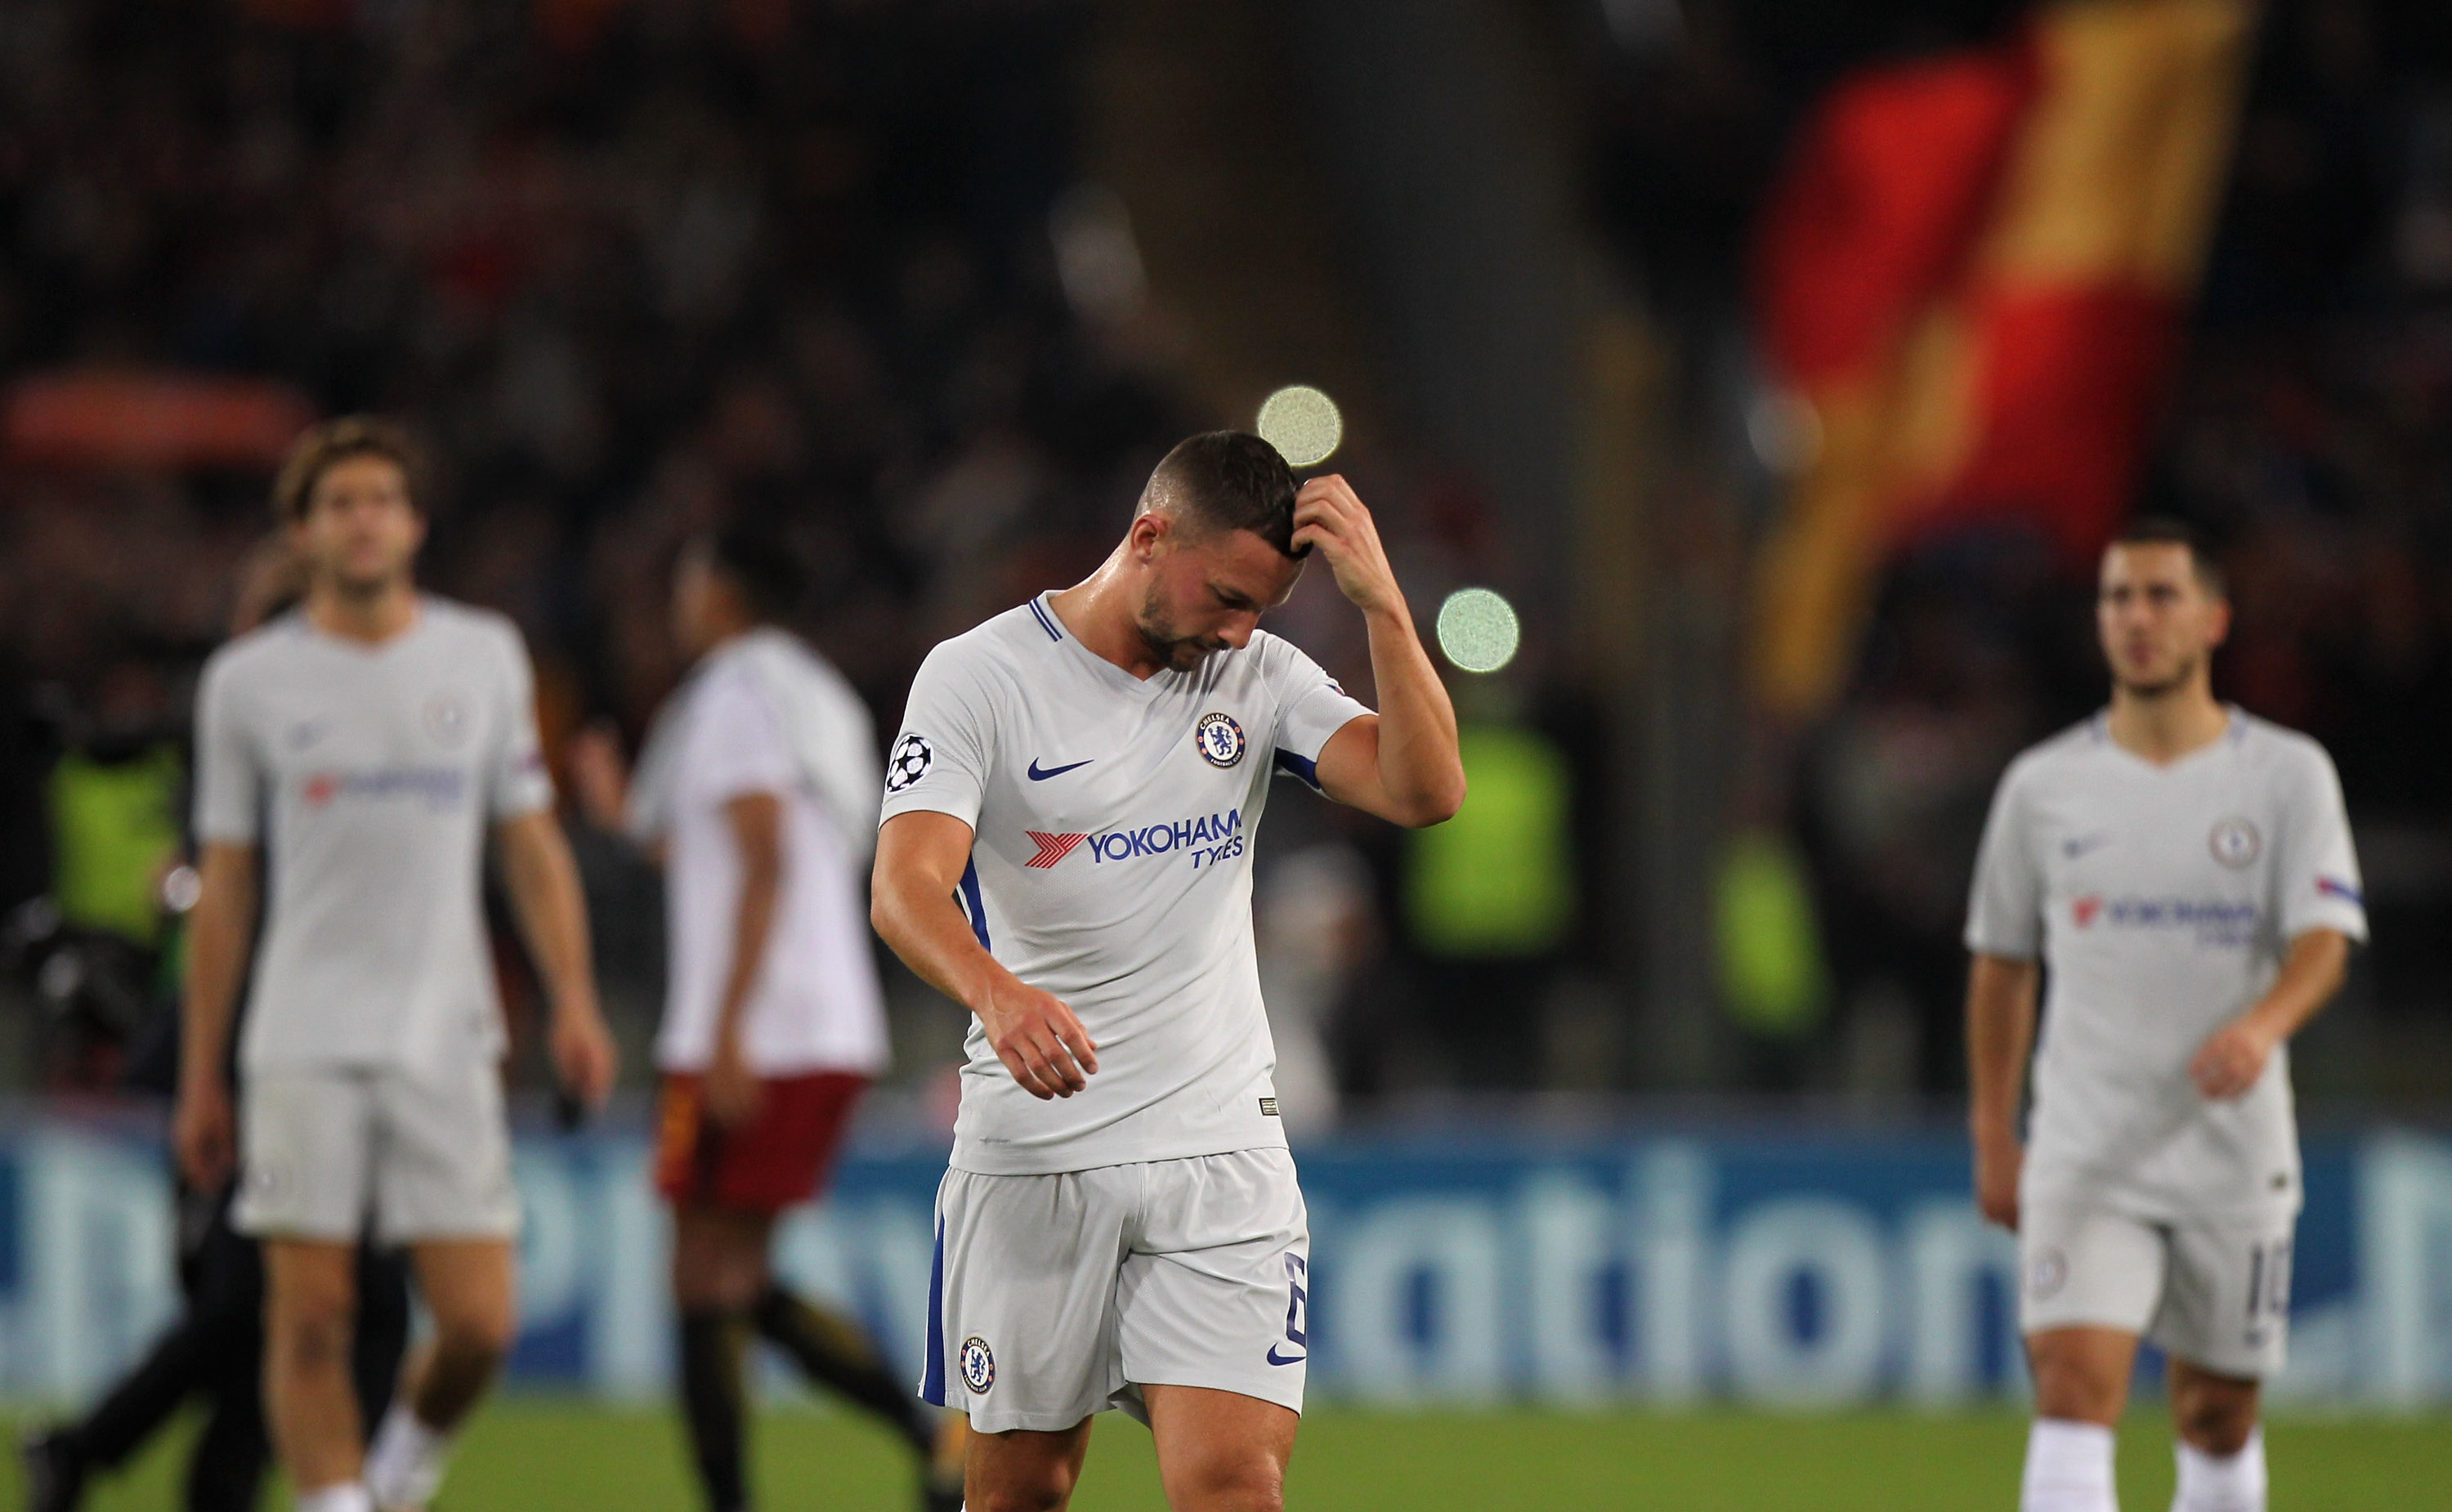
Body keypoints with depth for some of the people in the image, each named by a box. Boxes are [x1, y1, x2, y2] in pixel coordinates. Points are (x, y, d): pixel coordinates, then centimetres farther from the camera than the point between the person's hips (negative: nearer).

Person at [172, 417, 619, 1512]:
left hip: (446, 1040, 1)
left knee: (477, 1325, -6)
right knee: (309, 1319, -7)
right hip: (302, 1043, -1)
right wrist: (200, 1077, 7)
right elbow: (224, 886, 9)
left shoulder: (484, 656, 9)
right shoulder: (248, 681, 6)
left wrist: (573, 1000, 0)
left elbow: (532, 845, 12)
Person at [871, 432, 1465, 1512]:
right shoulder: (978, 676, -6)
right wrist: (998, 992, -39)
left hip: (1221, 1152, 2)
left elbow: (1425, 792, -7)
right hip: (1030, 1157, -2)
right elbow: (907, 885, -19)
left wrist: (1380, 601, -16)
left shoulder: (1258, 675, 5)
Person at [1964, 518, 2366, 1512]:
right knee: (2075, 1392, -18)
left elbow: (2325, 937, -11)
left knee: (2219, 1420, 11)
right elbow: (2002, 962, 14)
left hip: (2233, 1156, 0)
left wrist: (2265, 1025, -32)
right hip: (2083, 1157, 0)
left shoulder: (2289, 776, 0)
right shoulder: (2042, 786, 5)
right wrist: (1993, 1136, 12)